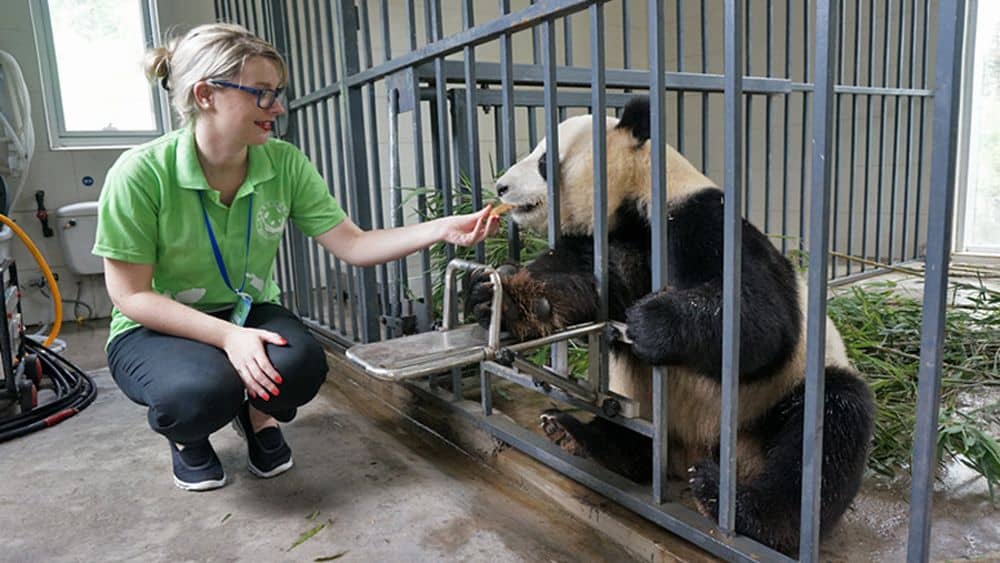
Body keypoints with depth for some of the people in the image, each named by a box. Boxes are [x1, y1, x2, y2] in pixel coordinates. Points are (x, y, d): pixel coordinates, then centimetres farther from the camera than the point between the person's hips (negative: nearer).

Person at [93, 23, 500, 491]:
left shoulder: (284, 164, -13)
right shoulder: (141, 173, -23)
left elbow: (353, 245, -13)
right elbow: (131, 295, -18)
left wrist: (443, 229, -25)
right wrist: (226, 335, -29)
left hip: (248, 313, 3)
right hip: (157, 329, -2)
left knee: (302, 365, -29)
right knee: (206, 388, -34)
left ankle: (257, 413, 10)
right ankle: (186, 434, 7)